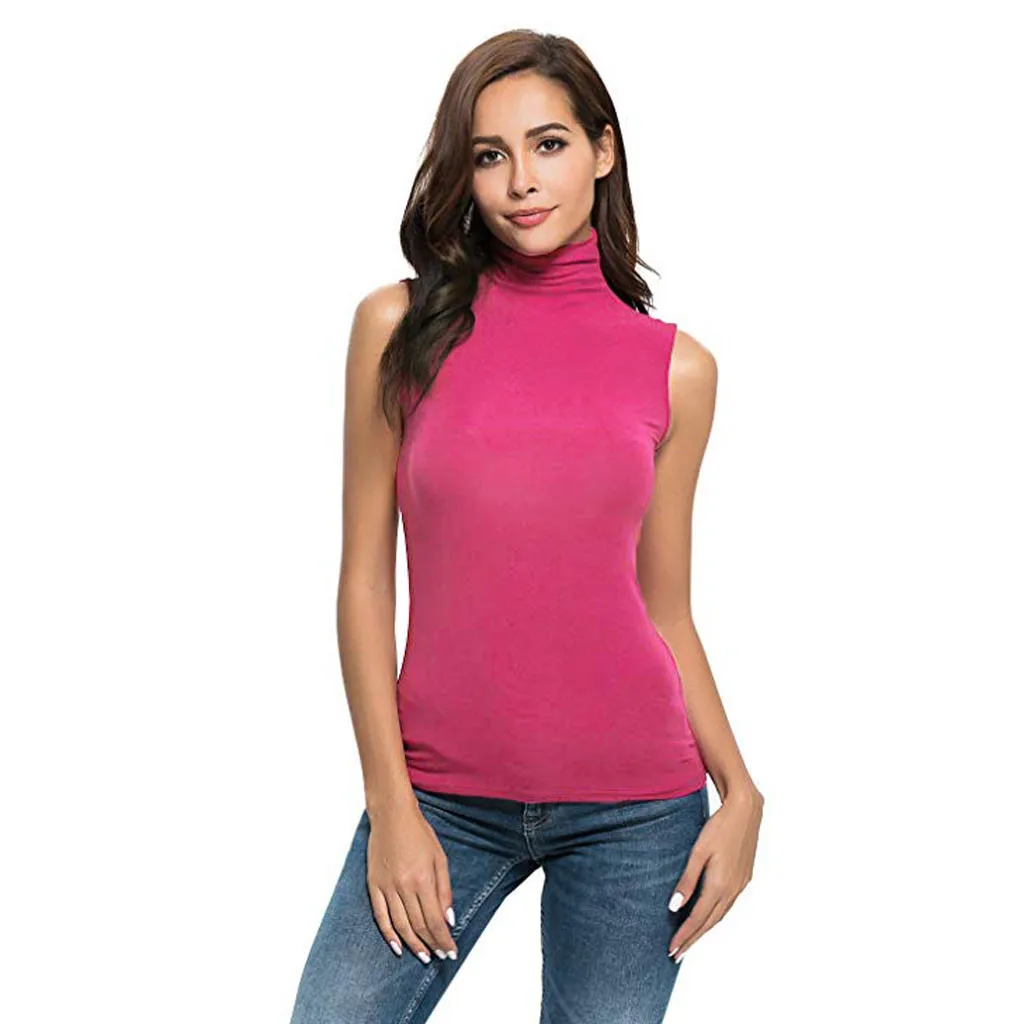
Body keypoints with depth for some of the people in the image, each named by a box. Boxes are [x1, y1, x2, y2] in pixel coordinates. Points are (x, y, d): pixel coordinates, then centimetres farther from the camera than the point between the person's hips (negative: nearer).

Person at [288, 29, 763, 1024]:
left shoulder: (678, 370, 3)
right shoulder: (401, 326, 0)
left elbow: (664, 609, 8)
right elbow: (365, 578, 1)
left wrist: (740, 790, -4)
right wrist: (391, 804, -4)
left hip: (637, 808, 1)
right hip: (442, 796, 0)